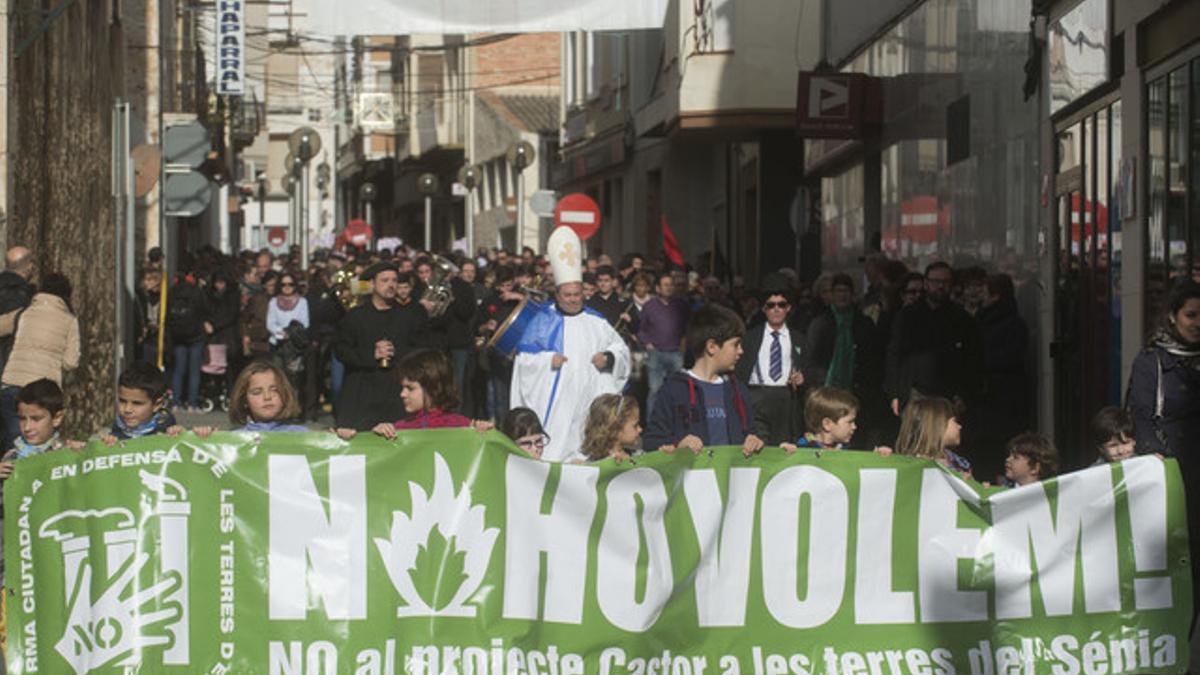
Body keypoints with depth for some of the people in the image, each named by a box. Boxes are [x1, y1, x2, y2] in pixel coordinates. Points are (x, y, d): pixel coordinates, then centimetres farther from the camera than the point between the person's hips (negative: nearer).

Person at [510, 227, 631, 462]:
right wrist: (548, 360, -14)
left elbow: (620, 347, 17)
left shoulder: (595, 322, 13)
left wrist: (609, 358, -4)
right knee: (552, 445, -10)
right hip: (553, 399, -2)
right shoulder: (543, 321, 5)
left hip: (588, 397, 2)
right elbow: (524, 357, 2)